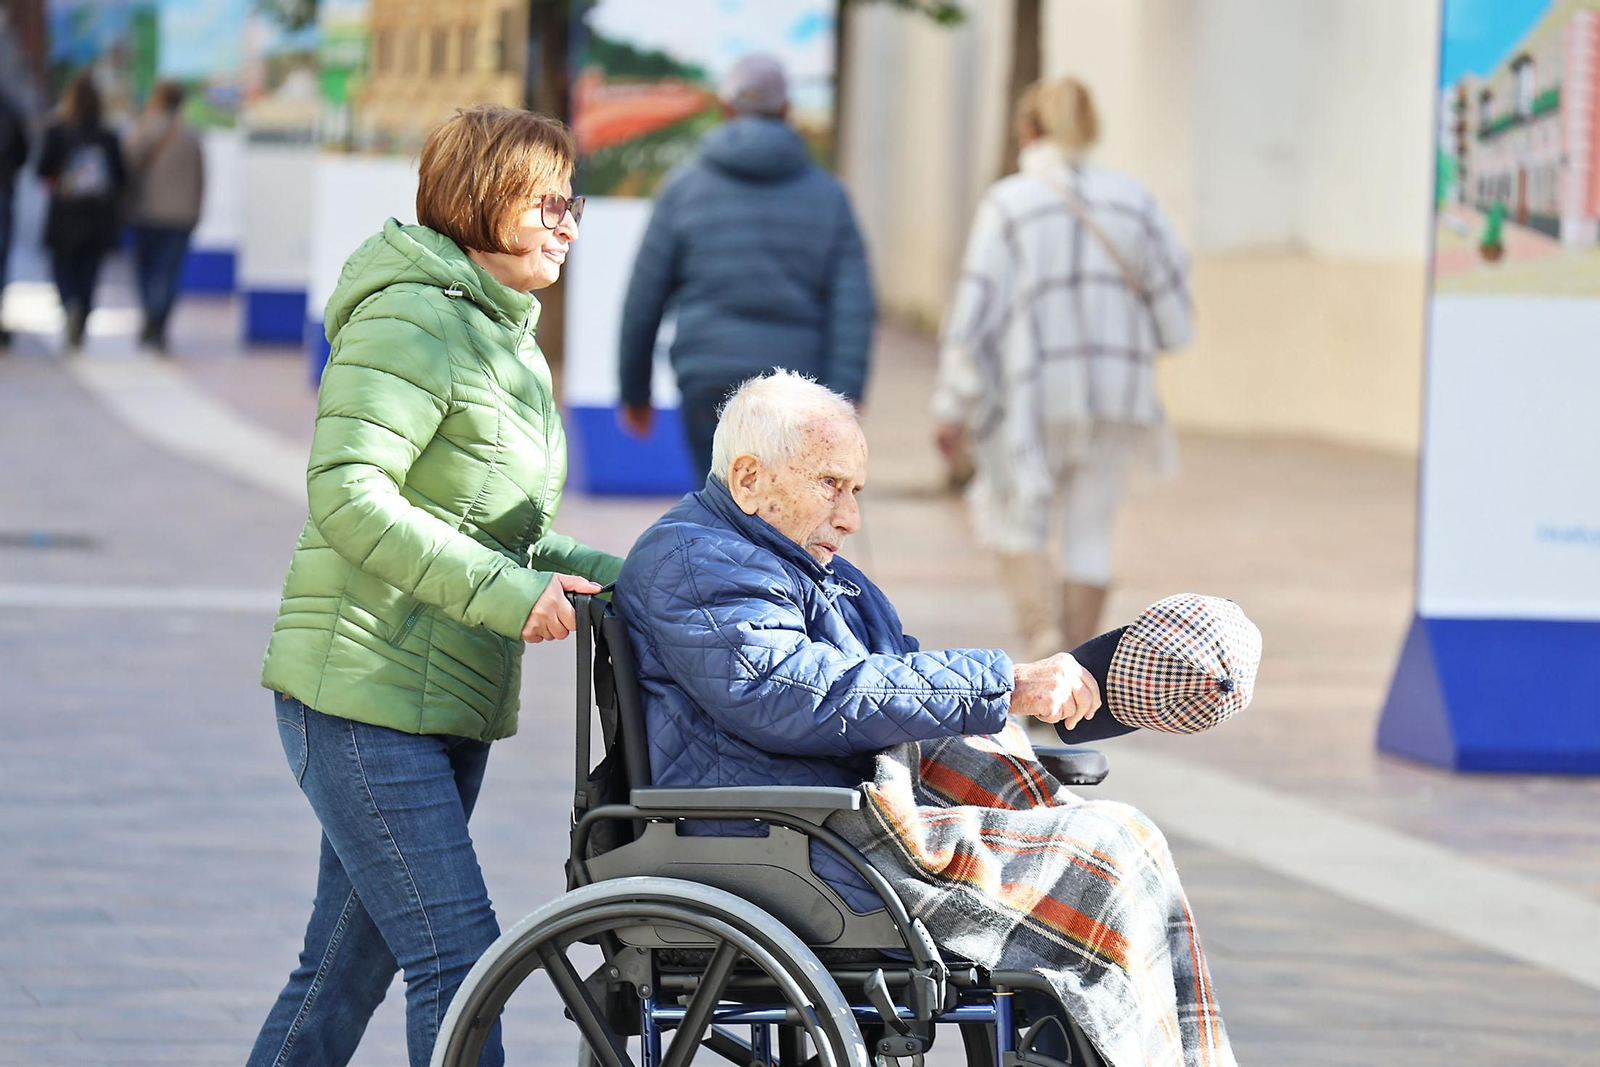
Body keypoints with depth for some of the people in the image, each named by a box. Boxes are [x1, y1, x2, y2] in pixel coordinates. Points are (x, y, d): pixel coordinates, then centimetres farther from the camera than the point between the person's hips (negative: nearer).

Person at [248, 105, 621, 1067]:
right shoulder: (412, 322, -12)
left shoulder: (507, 337, 19)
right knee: (460, 958, -13)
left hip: (449, 704, 10)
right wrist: (504, 591, -24)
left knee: (348, 965, 12)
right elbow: (347, 495, -22)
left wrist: (612, 578, 7)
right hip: (365, 691, -10)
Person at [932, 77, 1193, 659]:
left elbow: (976, 308, -11)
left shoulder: (1009, 203, -8)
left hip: (1033, 393, -3)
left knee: (1016, 522, 13)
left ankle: (1044, 635, -8)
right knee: (1088, 533, 12)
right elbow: (1173, 302, 3)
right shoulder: (1132, 199, 1)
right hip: (1115, 389, 3)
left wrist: (953, 409, -8)